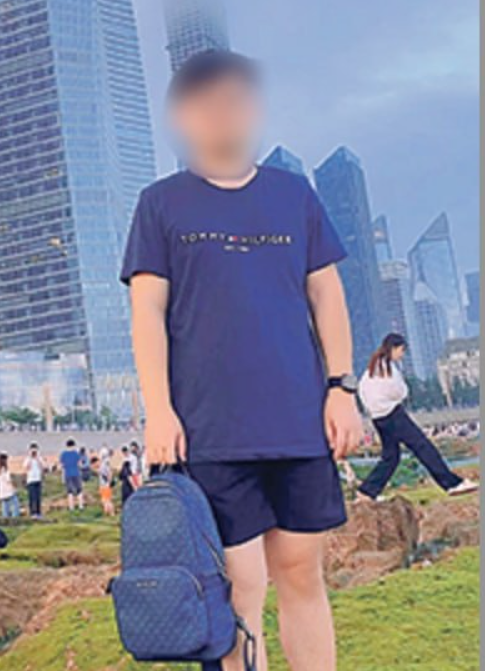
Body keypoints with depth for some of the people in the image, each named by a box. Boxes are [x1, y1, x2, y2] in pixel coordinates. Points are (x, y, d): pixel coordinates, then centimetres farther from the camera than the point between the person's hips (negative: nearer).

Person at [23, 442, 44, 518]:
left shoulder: (39, 459, 8)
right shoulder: (27, 459, 2)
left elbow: (42, 467, -8)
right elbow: (26, 468, -13)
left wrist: (37, 457, -10)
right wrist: (30, 457, -11)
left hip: (38, 480, 3)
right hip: (30, 481, -2)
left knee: (38, 497, 2)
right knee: (32, 497, -11)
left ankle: (38, 513, 7)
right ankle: (33, 513, -13)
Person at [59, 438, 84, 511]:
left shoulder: (63, 454, 1)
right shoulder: (76, 453, -5)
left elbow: (62, 465, 2)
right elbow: (79, 463, -4)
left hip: (67, 475, 2)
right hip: (76, 474, -2)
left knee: (70, 492, 6)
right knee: (79, 491, 8)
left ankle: (71, 507, 2)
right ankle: (81, 506, 2)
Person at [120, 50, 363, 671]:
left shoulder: (294, 193, 13)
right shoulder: (161, 203, 7)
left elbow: (326, 294, 12)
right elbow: (148, 312, 1)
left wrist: (342, 386, 3)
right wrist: (158, 409, -8)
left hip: (302, 421, 3)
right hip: (210, 429, -2)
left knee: (302, 575, 9)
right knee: (239, 586, 0)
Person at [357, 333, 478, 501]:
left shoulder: (373, 367, 14)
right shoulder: (389, 365, -13)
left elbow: (361, 388, 18)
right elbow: (399, 392, -12)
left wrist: (371, 407, 16)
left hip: (378, 416, 9)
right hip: (392, 414, -9)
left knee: (390, 456, 13)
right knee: (423, 446, -9)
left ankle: (367, 492, 9)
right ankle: (453, 483, -10)